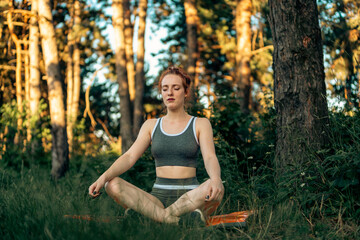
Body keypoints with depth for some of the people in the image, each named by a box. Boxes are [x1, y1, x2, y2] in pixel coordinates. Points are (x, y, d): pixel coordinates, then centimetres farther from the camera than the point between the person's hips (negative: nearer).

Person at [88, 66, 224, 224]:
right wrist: (104, 177, -20)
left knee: (217, 189, -37)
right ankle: (175, 221, -33)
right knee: (112, 184, -23)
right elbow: (129, 157, 1)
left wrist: (216, 179, -35)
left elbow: (210, 157, -10)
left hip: (191, 198, -2)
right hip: (159, 198, 2)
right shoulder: (151, 126, 14)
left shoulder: (200, 124, 7)